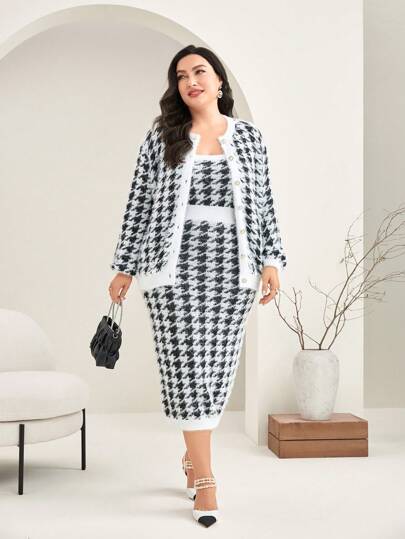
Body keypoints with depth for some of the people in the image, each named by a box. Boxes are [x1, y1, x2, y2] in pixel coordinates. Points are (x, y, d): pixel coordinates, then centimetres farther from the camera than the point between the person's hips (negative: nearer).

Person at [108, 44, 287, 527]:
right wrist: (125, 267, 5)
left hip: (232, 263, 2)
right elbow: (139, 203, 7)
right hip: (174, 262, -1)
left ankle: (193, 457, 26)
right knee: (186, 365, -4)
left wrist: (271, 258, 2)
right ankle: (204, 479, 2)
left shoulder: (249, 135, 11)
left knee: (217, 365, 5)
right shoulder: (161, 137, 7)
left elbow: (264, 202, 11)